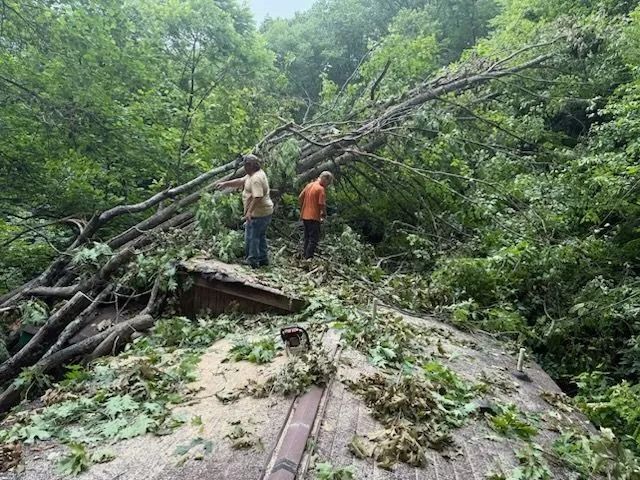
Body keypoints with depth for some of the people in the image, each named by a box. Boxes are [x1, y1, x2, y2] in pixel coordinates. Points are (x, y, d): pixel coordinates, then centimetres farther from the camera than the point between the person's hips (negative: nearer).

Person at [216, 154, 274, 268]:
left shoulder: (256, 179, -23)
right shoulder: (253, 174, 11)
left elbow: (257, 197, -31)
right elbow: (240, 181, 20)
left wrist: (249, 212, -33)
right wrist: (225, 184, 18)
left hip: (258, 213, -11)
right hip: (265, 212, 11)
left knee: (251, 237, -3)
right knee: (260, 236, 19)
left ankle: (252, 262, 5)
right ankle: (263, 259, 29)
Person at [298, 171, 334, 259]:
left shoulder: (309, 185, 10)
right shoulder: (321, 189, -14)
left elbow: (300, 198, 13)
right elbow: (322, 204, -19)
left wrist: (302, 209, 20)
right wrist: (324, 214, -2)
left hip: (305, 216, 8)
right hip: (314, 217, -8)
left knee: (307, 237, 18)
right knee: (314, 239, -1)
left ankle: (305, 255, 25)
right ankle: (309, 258, -1)